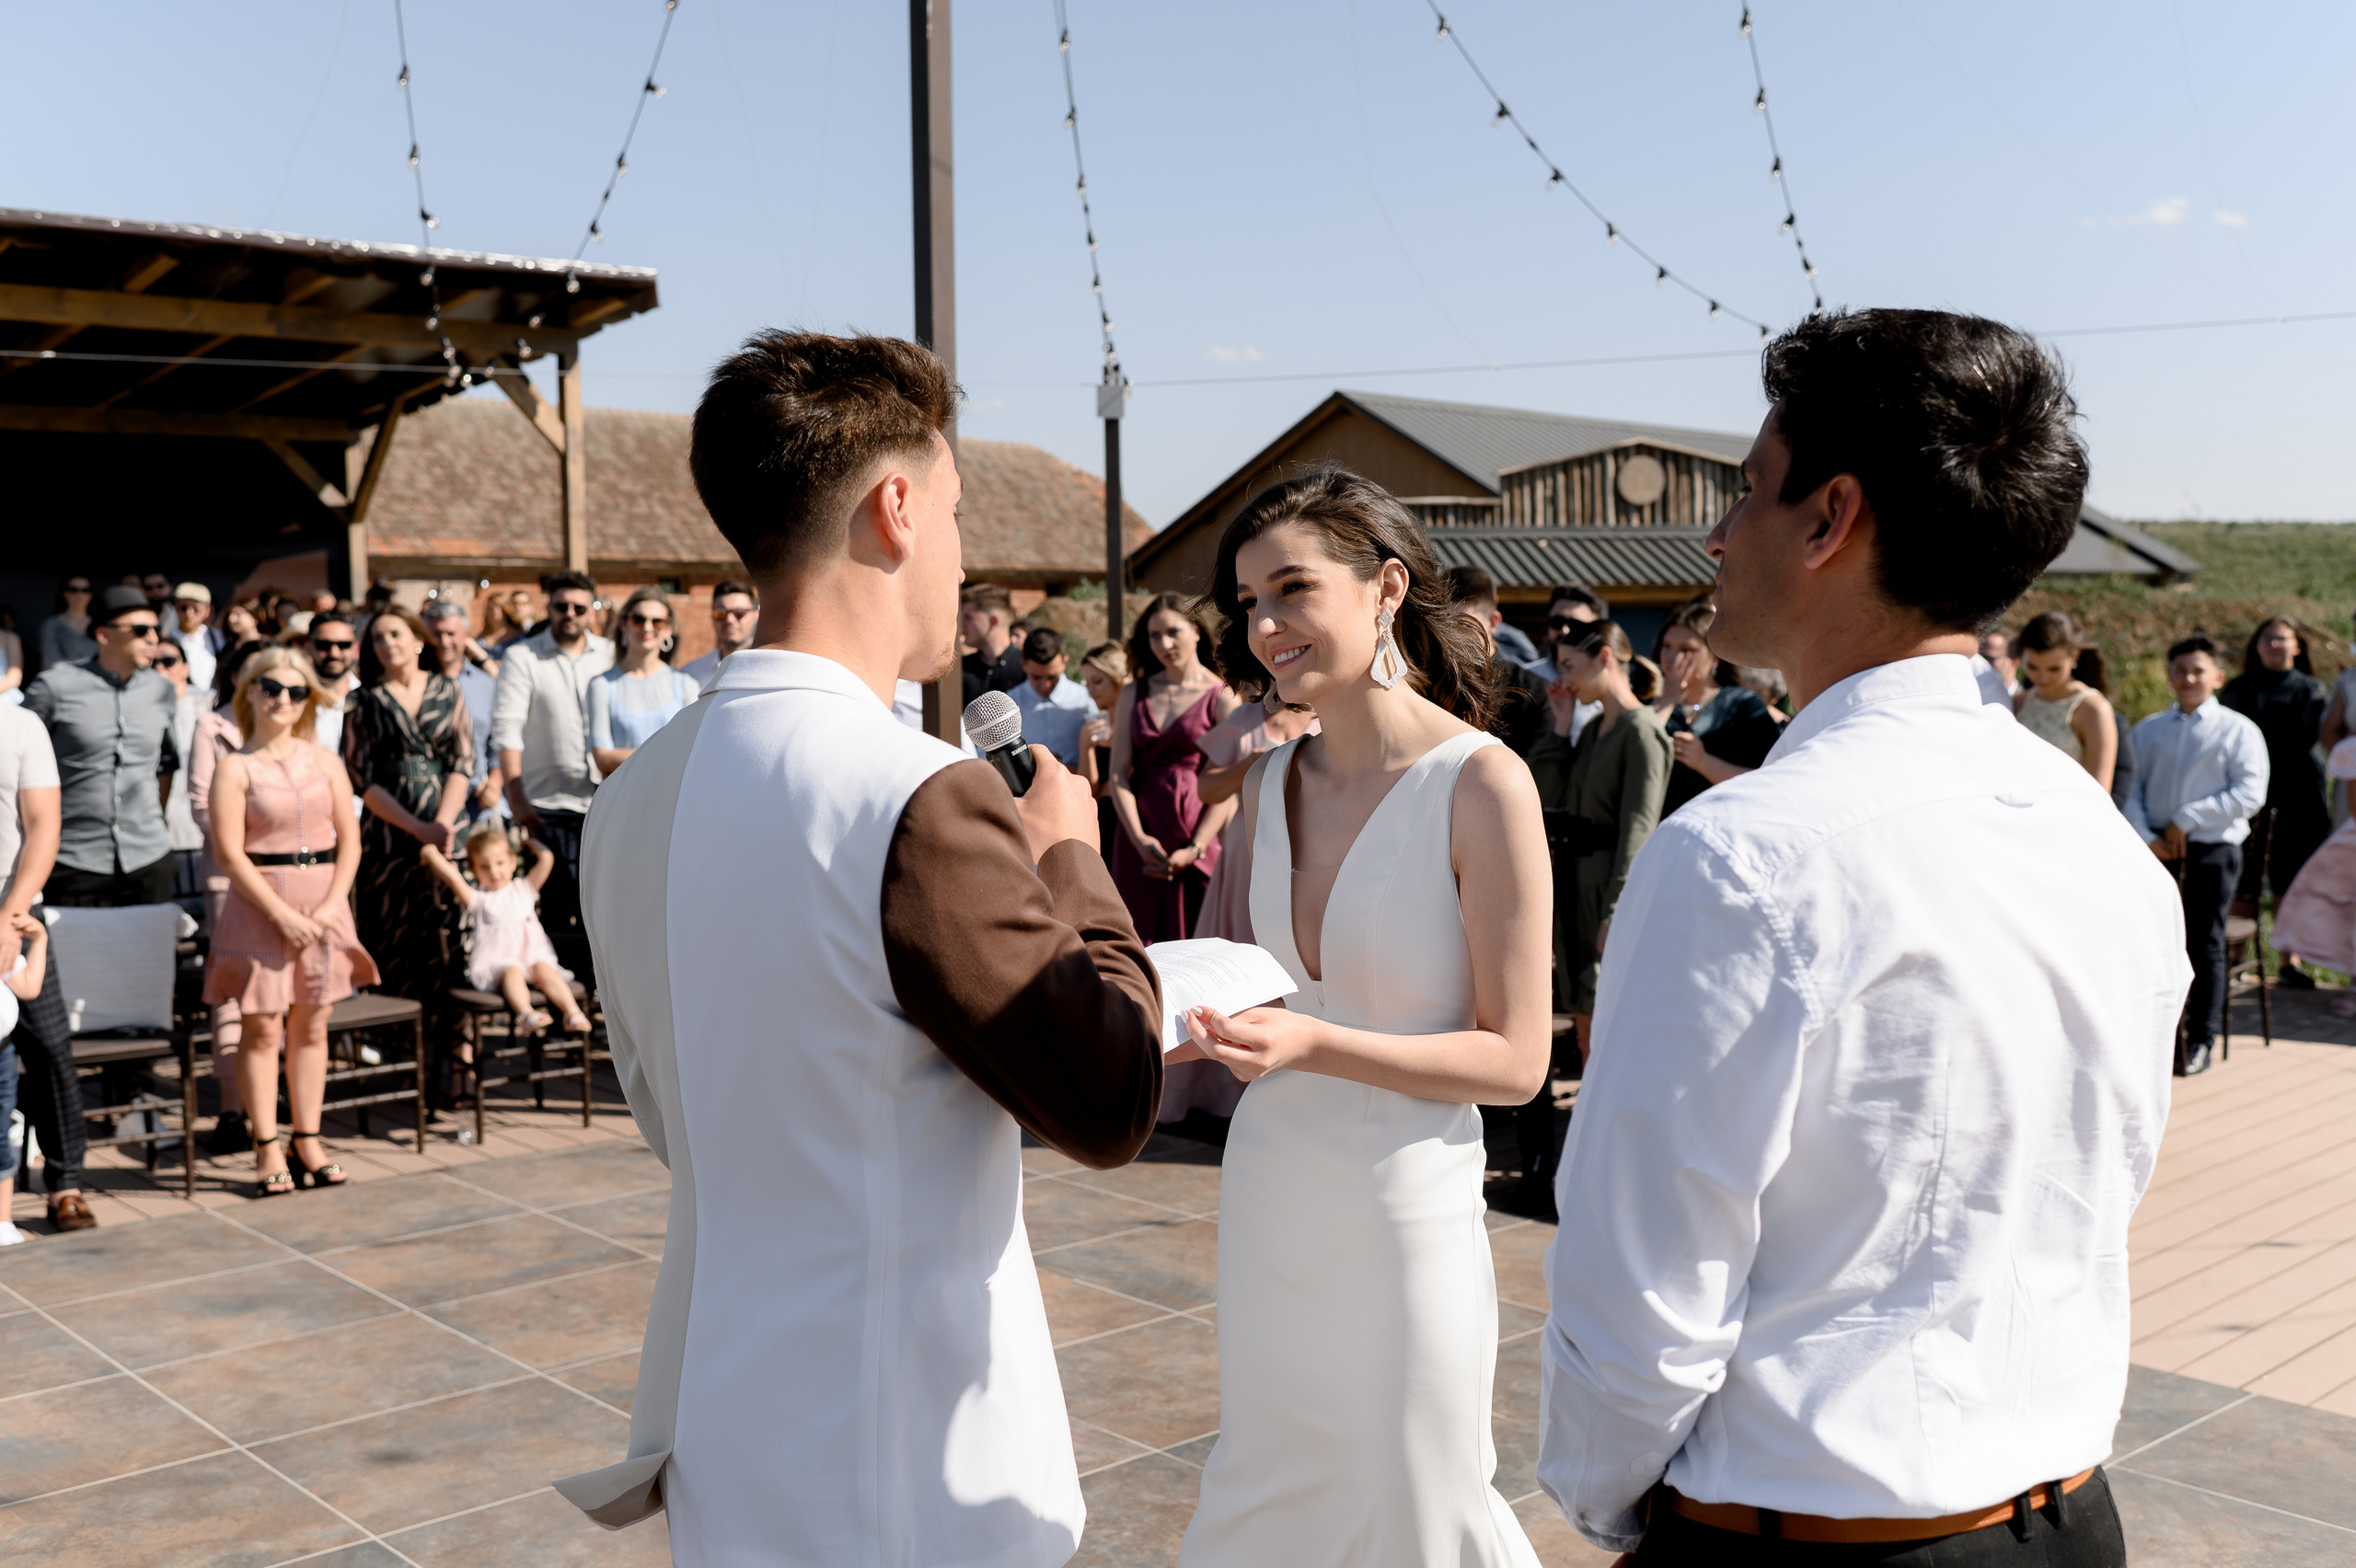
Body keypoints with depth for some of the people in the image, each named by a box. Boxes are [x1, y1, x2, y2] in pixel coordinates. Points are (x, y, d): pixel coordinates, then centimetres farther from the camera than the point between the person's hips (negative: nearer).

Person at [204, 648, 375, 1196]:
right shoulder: (235, 767, -3)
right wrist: (282, 914, -15)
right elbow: (229, 853, -9)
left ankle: (307, 1141, 16)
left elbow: (349, 840, 7)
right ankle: (267, 1148, 7)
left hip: (323, 901, 4)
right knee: (262, 1027, 0)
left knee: (312, 1026, 8)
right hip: (260, 903, -3)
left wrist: (331, 905, -7)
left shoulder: (326, 761, 8)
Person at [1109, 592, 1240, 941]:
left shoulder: (1221, 698, 0)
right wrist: (1138, 838, -8)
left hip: (1199, 836, -3)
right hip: (1141, 840, 3)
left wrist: (1195, 848, -12)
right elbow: (1119, 772, 5)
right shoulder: (1134, 694, 11)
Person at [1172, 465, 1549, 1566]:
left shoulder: (1479, 784, -15)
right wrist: (1196, 1011, -6)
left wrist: (1312, 1043, -25)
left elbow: (1514, 1058, -14)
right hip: (1268, 1185, 6)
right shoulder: (1270, 783, 3)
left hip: (1406, 1202, -6)